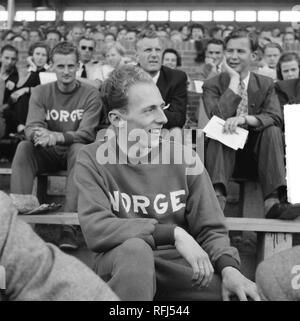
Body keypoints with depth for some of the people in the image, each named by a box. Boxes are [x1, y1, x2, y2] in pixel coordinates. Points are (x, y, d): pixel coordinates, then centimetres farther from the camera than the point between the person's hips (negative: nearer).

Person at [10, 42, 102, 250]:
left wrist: (58, 137, -35)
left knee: (79, 149, -36)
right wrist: (38, 135, -36)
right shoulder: (40, 93, 5)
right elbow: (31, 127, -9)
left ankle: (69, 227, -43)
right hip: (47, 154, 2)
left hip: (74, 151, -2)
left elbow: (87, 133, -15)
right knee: (24, 147, -28)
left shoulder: (90, 94, -3)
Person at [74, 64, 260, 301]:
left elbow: (210, 230, 2)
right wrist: (173, 233, -23)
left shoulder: (184, 158, 0)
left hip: (177, 266, 2)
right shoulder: (92, 160, -5)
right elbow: (95, 230, -19)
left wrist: (229, 267, -19)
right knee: (135, 248, -34)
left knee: (243, 292, -21)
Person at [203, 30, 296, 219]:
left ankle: (273, 200, -38)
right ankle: (217, 196, -46)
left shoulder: (266, 84, 5)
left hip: (256, 150, 1)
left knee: (272, 130, -27)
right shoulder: (212, 85, 1)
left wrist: (244, 119, -30)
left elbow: (276, 117, -12)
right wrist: (234, 80, -14)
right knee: (220, 128, -30)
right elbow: (217, 117, -18)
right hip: (225, 149, -1)